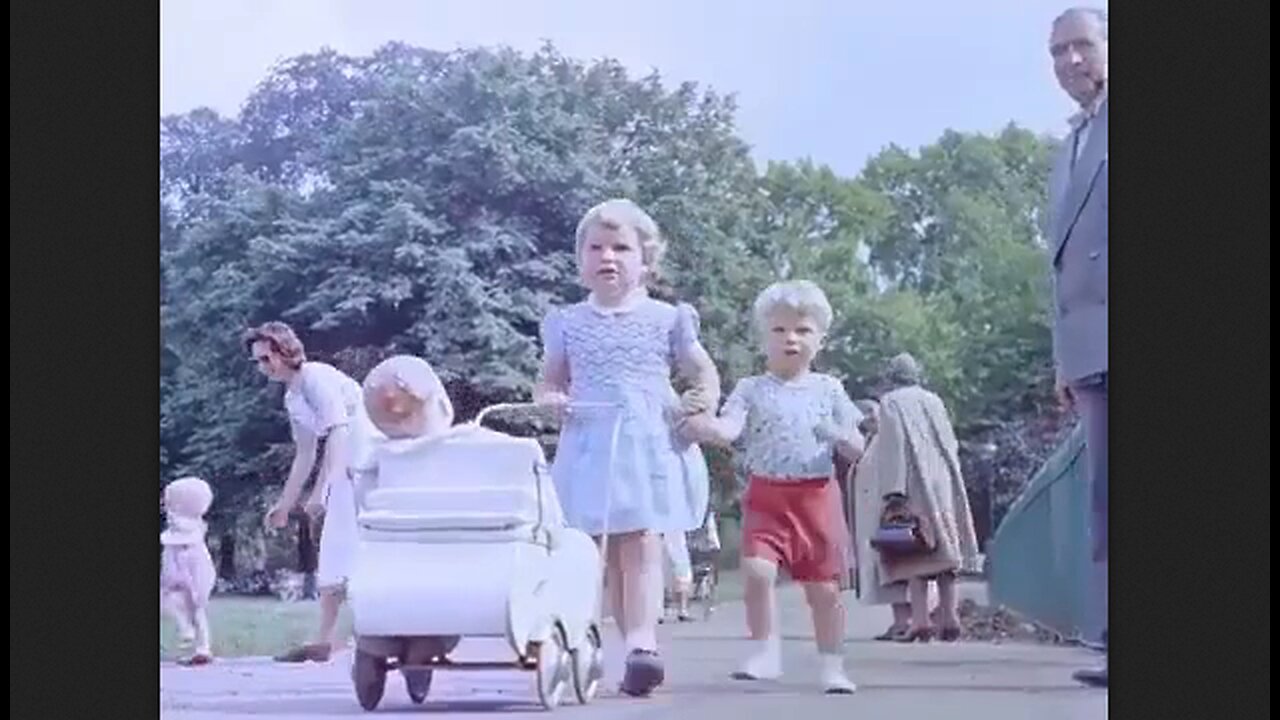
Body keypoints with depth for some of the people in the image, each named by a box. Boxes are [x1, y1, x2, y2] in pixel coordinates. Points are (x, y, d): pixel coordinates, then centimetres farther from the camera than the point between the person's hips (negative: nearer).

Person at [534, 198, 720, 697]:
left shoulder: (667, 319, 5)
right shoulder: (568, 323, 9)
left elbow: (703, 373, 11)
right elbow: (550, 380, 16)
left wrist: (704, 399, -10)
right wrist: (547, 398, -7)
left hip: (652, 446, -2)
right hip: (592, 450, 2)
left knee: (642, 545, -14)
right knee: (610, 556, 3)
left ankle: (642, 643, -22)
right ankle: (636, 648, 10)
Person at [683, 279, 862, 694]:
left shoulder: (829, 390, 6)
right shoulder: (751, 390, 3)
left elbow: (856, 451, 7)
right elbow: (726, 430, -13)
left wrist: (839, 436, -16)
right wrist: (694, 423, -34)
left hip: (817, 497, 1)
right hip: (766, 497, -1)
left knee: (824, 587, 5)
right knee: (758, 570, -19)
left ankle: (832, 666, 20)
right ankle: (765, 652, -1)